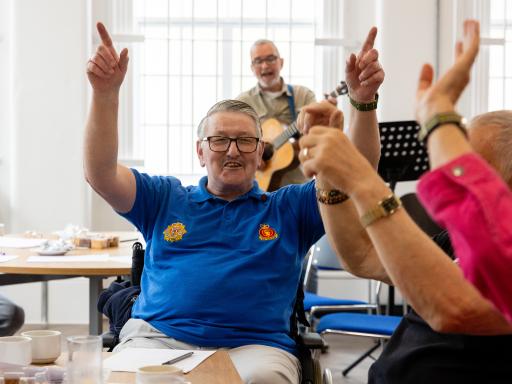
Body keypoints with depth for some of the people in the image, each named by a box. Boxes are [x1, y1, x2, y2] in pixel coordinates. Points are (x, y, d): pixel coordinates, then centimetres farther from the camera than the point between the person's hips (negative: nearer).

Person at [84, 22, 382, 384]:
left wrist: (363, 101, -7)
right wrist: (106, 93, -4)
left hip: (256, 344, 0)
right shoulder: (165, 198, 21)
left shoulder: (289, 207, 18)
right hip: (158, 337, 1)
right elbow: (100, 174, 9)